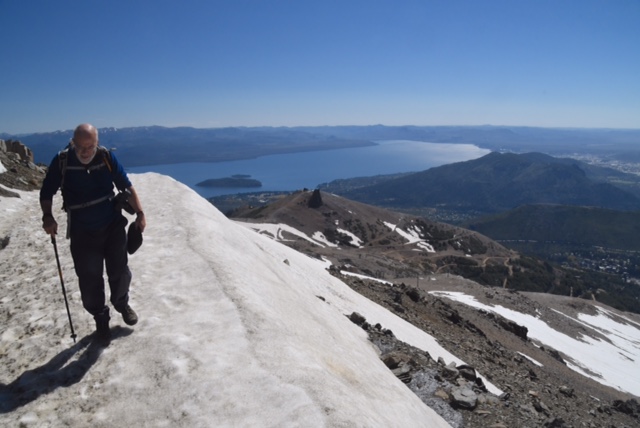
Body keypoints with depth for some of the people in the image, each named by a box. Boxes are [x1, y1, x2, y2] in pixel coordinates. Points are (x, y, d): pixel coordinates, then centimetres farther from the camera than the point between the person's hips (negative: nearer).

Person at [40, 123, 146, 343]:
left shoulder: (106, 157, -10)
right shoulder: (61, 161, -12)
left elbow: (126, 186, -2)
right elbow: (47, 192, -1)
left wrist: (139, 213, -7)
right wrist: (48, 216, -17)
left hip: (113, 226, 1)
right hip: (82, 233, -1)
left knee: (119, 271, 11)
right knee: (90, 280, 5)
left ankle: (122, 304, 39)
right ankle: (101, 319, 27)